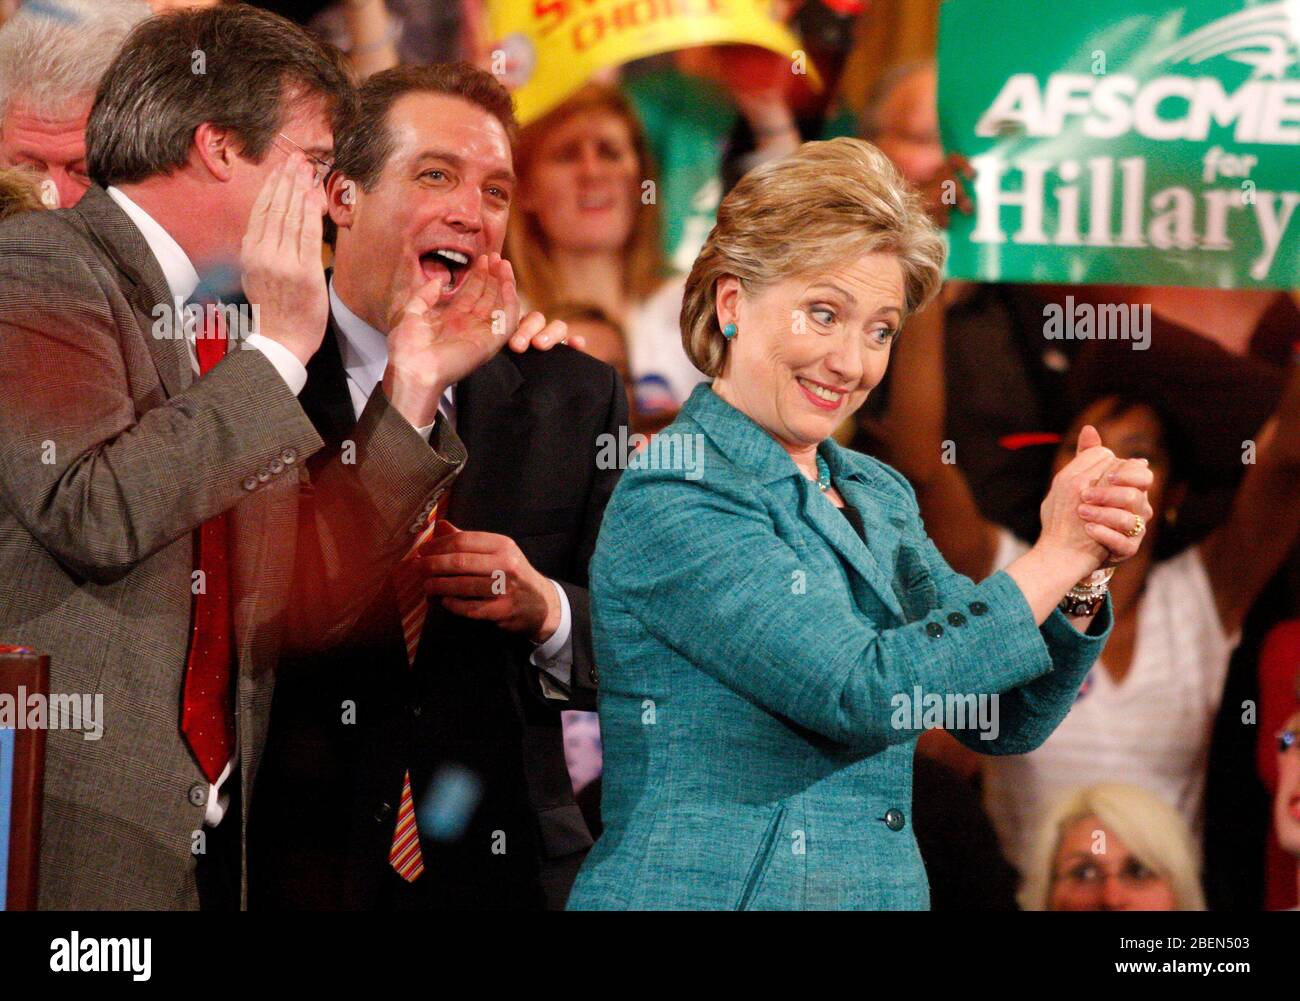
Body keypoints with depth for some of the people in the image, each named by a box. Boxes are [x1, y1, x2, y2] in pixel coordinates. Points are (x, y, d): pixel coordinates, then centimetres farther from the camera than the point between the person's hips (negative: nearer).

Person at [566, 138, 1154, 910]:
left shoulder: (879, 496, 10)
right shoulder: (672, 501, -12)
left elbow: (1004, 723, 8)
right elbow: (861, 692, -20)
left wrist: (1085, 582, -8)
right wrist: (1052, 561, -14)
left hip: (886, 888, 7)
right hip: (709, 890, -7)